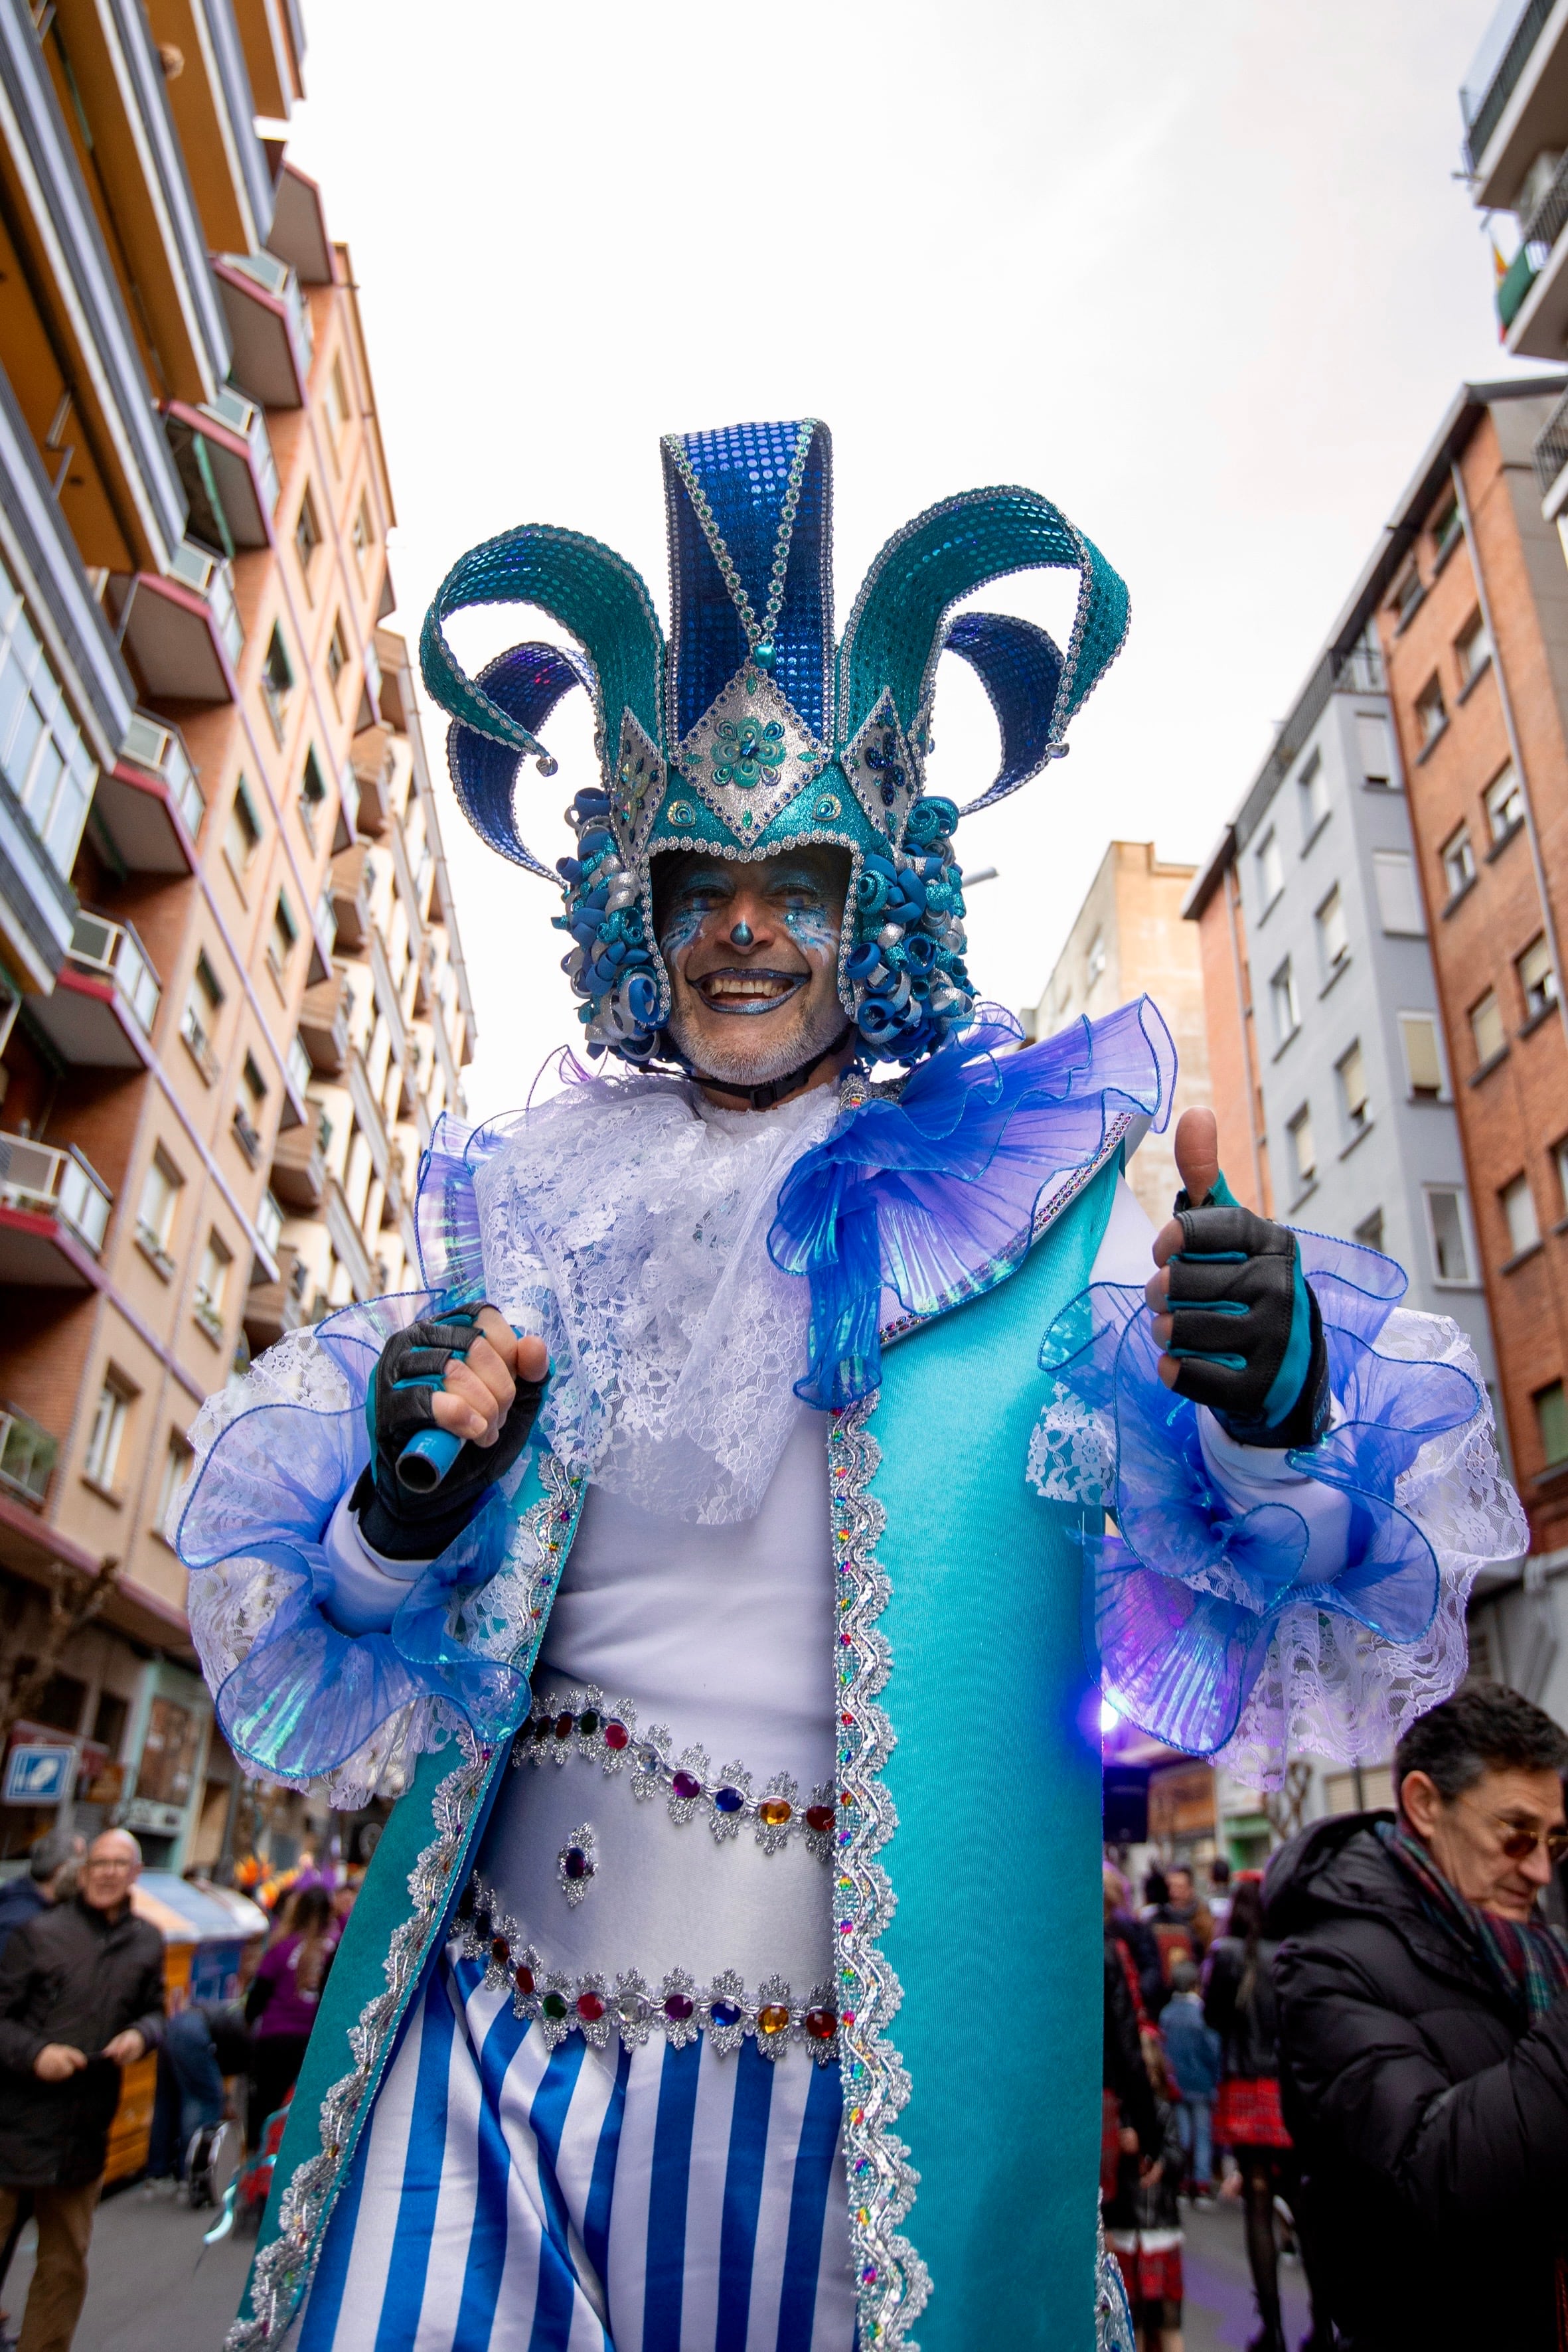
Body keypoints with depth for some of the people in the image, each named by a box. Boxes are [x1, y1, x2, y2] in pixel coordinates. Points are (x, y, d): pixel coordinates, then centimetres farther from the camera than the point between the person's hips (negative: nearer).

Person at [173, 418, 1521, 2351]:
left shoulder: (1035, 1191, -5)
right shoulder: (540, 1197, 2)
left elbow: (1262, 1586, -11)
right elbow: (332, 1655, 4)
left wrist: (1275, 1415, -33)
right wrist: (407, 1504, -19)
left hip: (867, 2098, -1)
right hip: (497, 2052, 3)